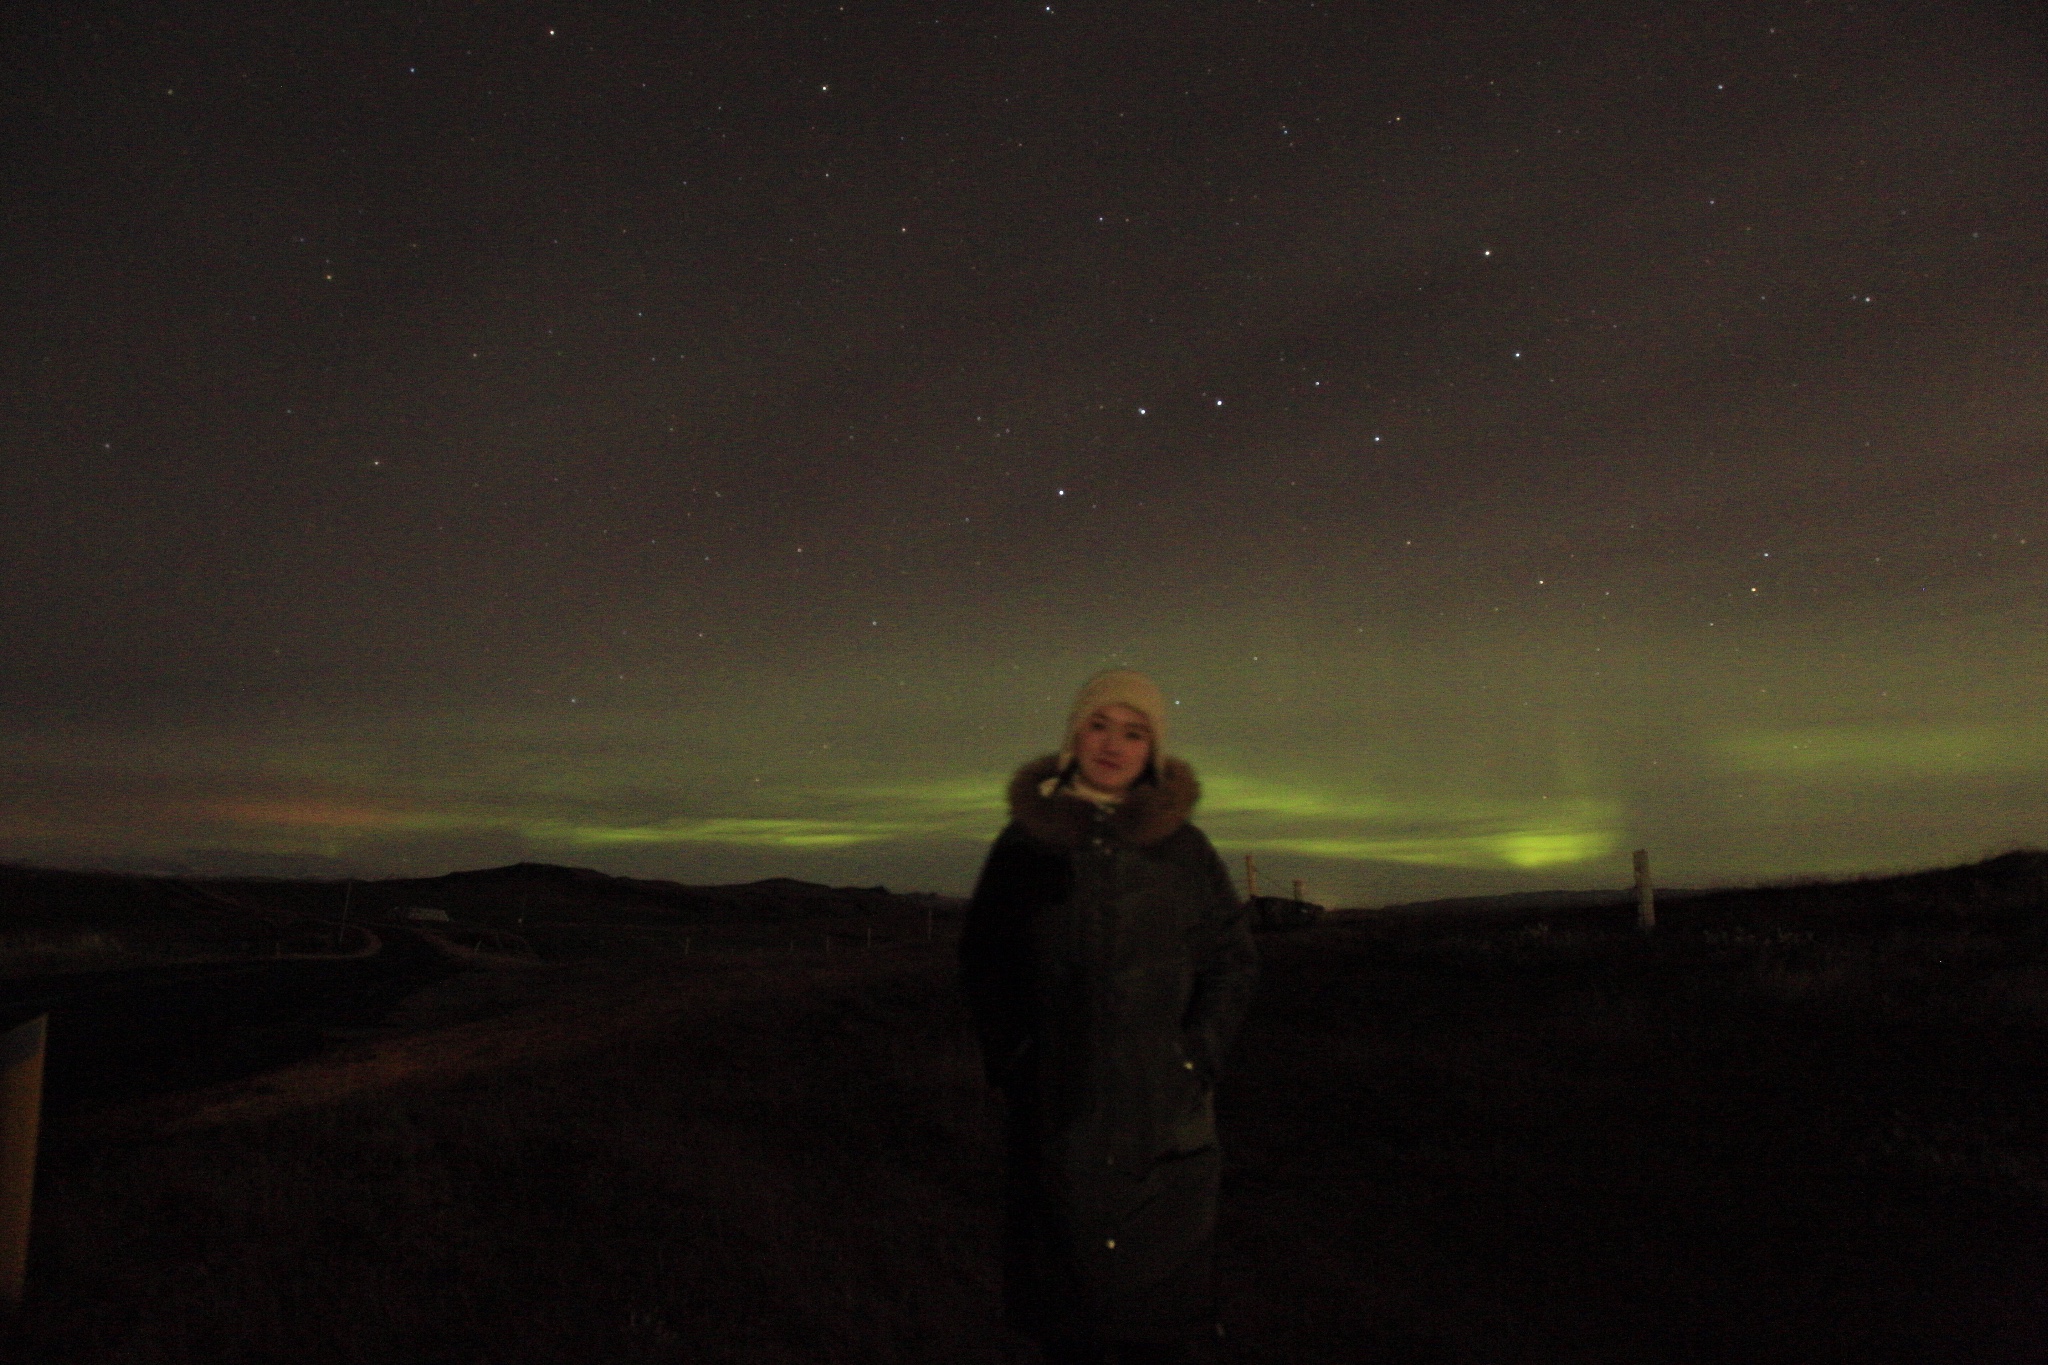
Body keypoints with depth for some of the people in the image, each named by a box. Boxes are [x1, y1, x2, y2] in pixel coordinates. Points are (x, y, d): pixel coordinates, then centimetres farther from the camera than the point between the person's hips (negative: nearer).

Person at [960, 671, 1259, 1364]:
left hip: (1160, 1105, 0)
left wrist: (1196, 1053, -4)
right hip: (1056, 1104, 1)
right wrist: (1008, 1053, -1)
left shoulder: (1184, 847, 2)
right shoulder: (1026, 840, 3)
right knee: (1064, 1265, 8)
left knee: (1158, 1290, 6)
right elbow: (980, 960, 8)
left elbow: (1232, 960, 6)